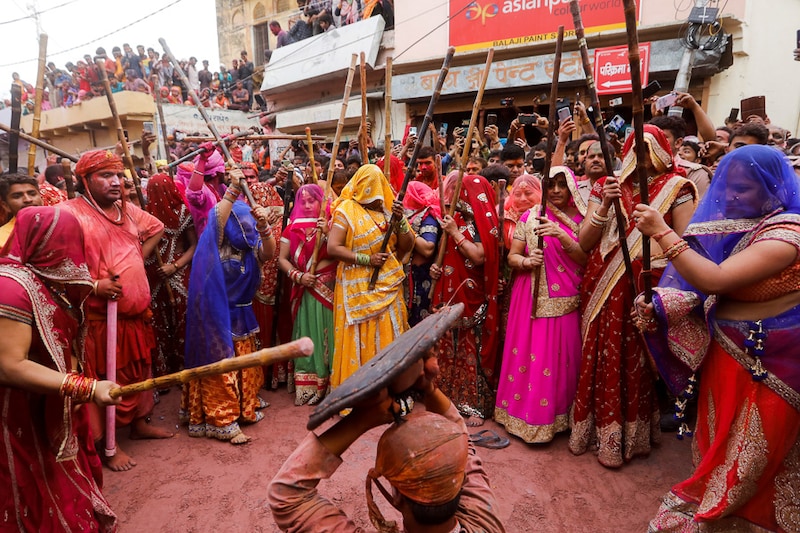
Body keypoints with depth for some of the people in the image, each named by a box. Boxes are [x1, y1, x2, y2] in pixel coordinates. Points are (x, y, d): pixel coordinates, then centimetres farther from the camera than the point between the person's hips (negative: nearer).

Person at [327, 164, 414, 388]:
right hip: (359, 290, -4)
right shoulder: (346, 211, -6)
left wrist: (400, 219, -11)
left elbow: (407, 246, 4)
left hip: (388, 288, 5)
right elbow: (332, 248, -13)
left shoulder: (388, 209, 9)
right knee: (359, 341, 2)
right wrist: (366, 259, -16)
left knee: (387, 338, 10)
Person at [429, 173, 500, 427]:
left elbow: (479, 256, -23)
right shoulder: (459, 220, 13)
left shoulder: (483, 222, -9)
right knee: (451, 348, 12)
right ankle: (453, 395, 26)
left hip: (473, 298, -7)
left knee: (472, 349, -2)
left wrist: (455, 233, -16)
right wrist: (437, 267, 2)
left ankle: (477, 405, 10)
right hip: (451, 295, 8)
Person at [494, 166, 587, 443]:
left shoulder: (580, 219, 6)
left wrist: (561, 234, -20)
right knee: (526, 354, -1)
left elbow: (585, 259, -6)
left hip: (565, 300, 1)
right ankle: (524, 411, 16)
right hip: (531, 298, -1)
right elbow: (512, 256, 4)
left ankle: (556, 416, 22)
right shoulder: (530, 217, 4)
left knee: (560, 357, 3)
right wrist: (526, 261, -18)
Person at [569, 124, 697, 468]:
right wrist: (605, 207, -9)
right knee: (602, 358, 7)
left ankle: (632, 435, 22)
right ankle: (597, 428, 24)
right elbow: (584, 243, 2)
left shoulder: (675, 188, 2)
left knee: (637, 360, 3)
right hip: (604, 287, 3)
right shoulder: (606, 186, 9)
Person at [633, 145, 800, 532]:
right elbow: (708, 288, 3)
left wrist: (661, 232, -32)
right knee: (718, 443, 22)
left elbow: (716, 280, -33)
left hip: (764, 364, -7)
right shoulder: (736, 224, 3)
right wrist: (661, 306, -14)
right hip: (724, 349, 7)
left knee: (743, 457, 12)